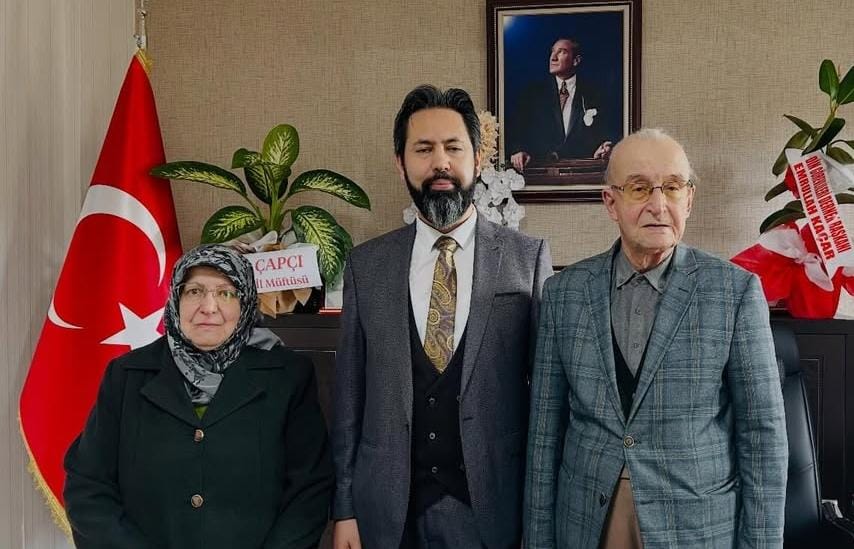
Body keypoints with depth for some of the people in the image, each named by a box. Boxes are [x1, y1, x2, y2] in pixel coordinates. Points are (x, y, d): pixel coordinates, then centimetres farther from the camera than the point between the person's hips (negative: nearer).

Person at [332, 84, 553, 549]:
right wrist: (344, 508, 2)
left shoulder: (528, 258, -4)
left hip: (496, 507, -1)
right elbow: (349, 390, 3)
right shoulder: (366, 265, 2)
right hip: (389, 512, 2)